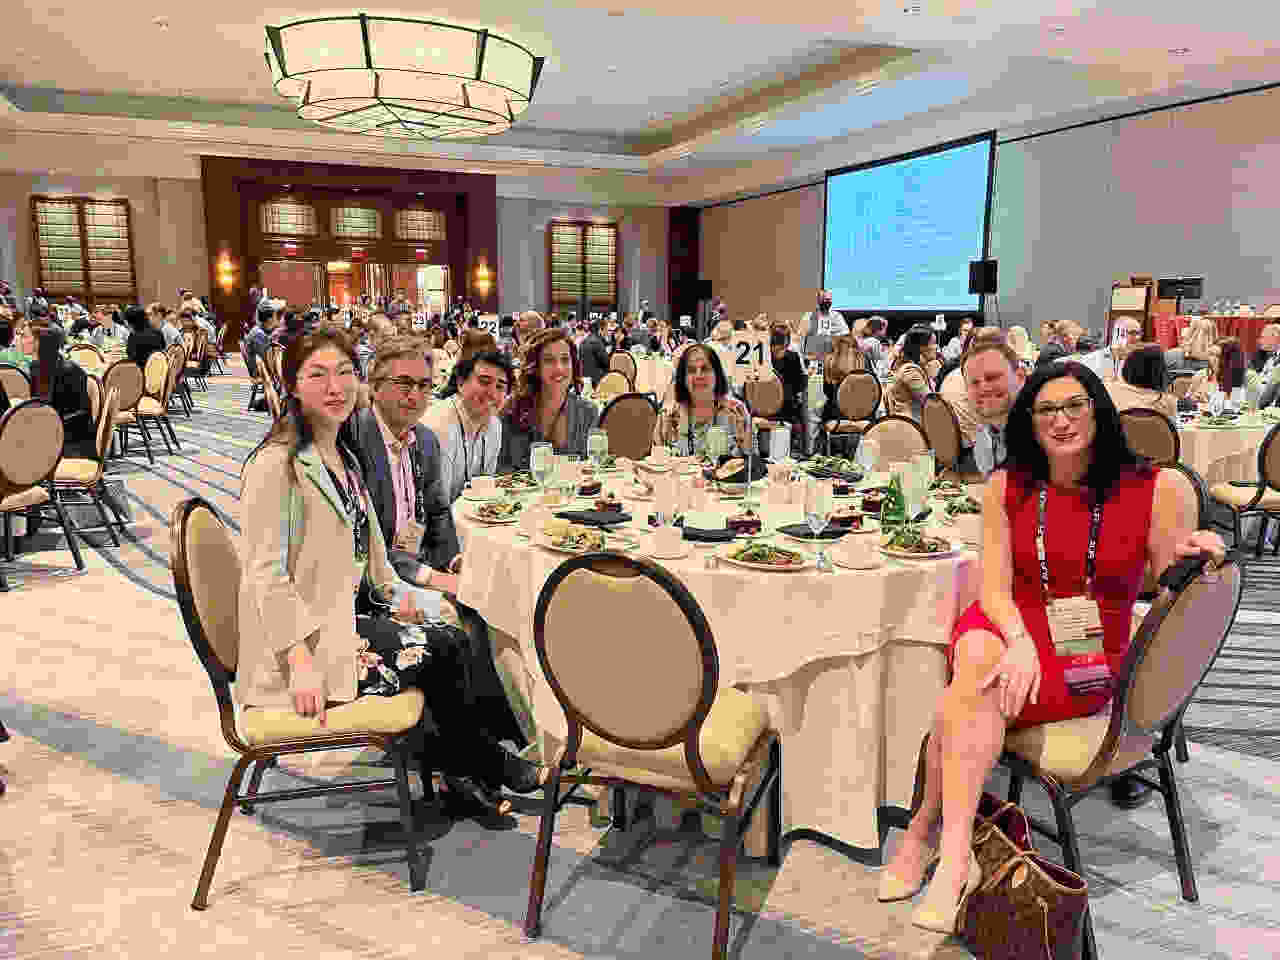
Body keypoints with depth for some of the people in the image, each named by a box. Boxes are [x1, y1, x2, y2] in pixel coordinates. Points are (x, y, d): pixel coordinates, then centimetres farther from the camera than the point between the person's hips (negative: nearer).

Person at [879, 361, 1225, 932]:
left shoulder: (1159, 490, -1)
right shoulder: (1008, 487, 3)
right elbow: (995, 588, -1)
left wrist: (1192, 557, -20)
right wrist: (1019, 641, -21)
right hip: (1007, 628, 2)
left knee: (966, 700, -30)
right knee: (977, 660, -35)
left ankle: (925, 831, -14)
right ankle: (956, 859, -27)